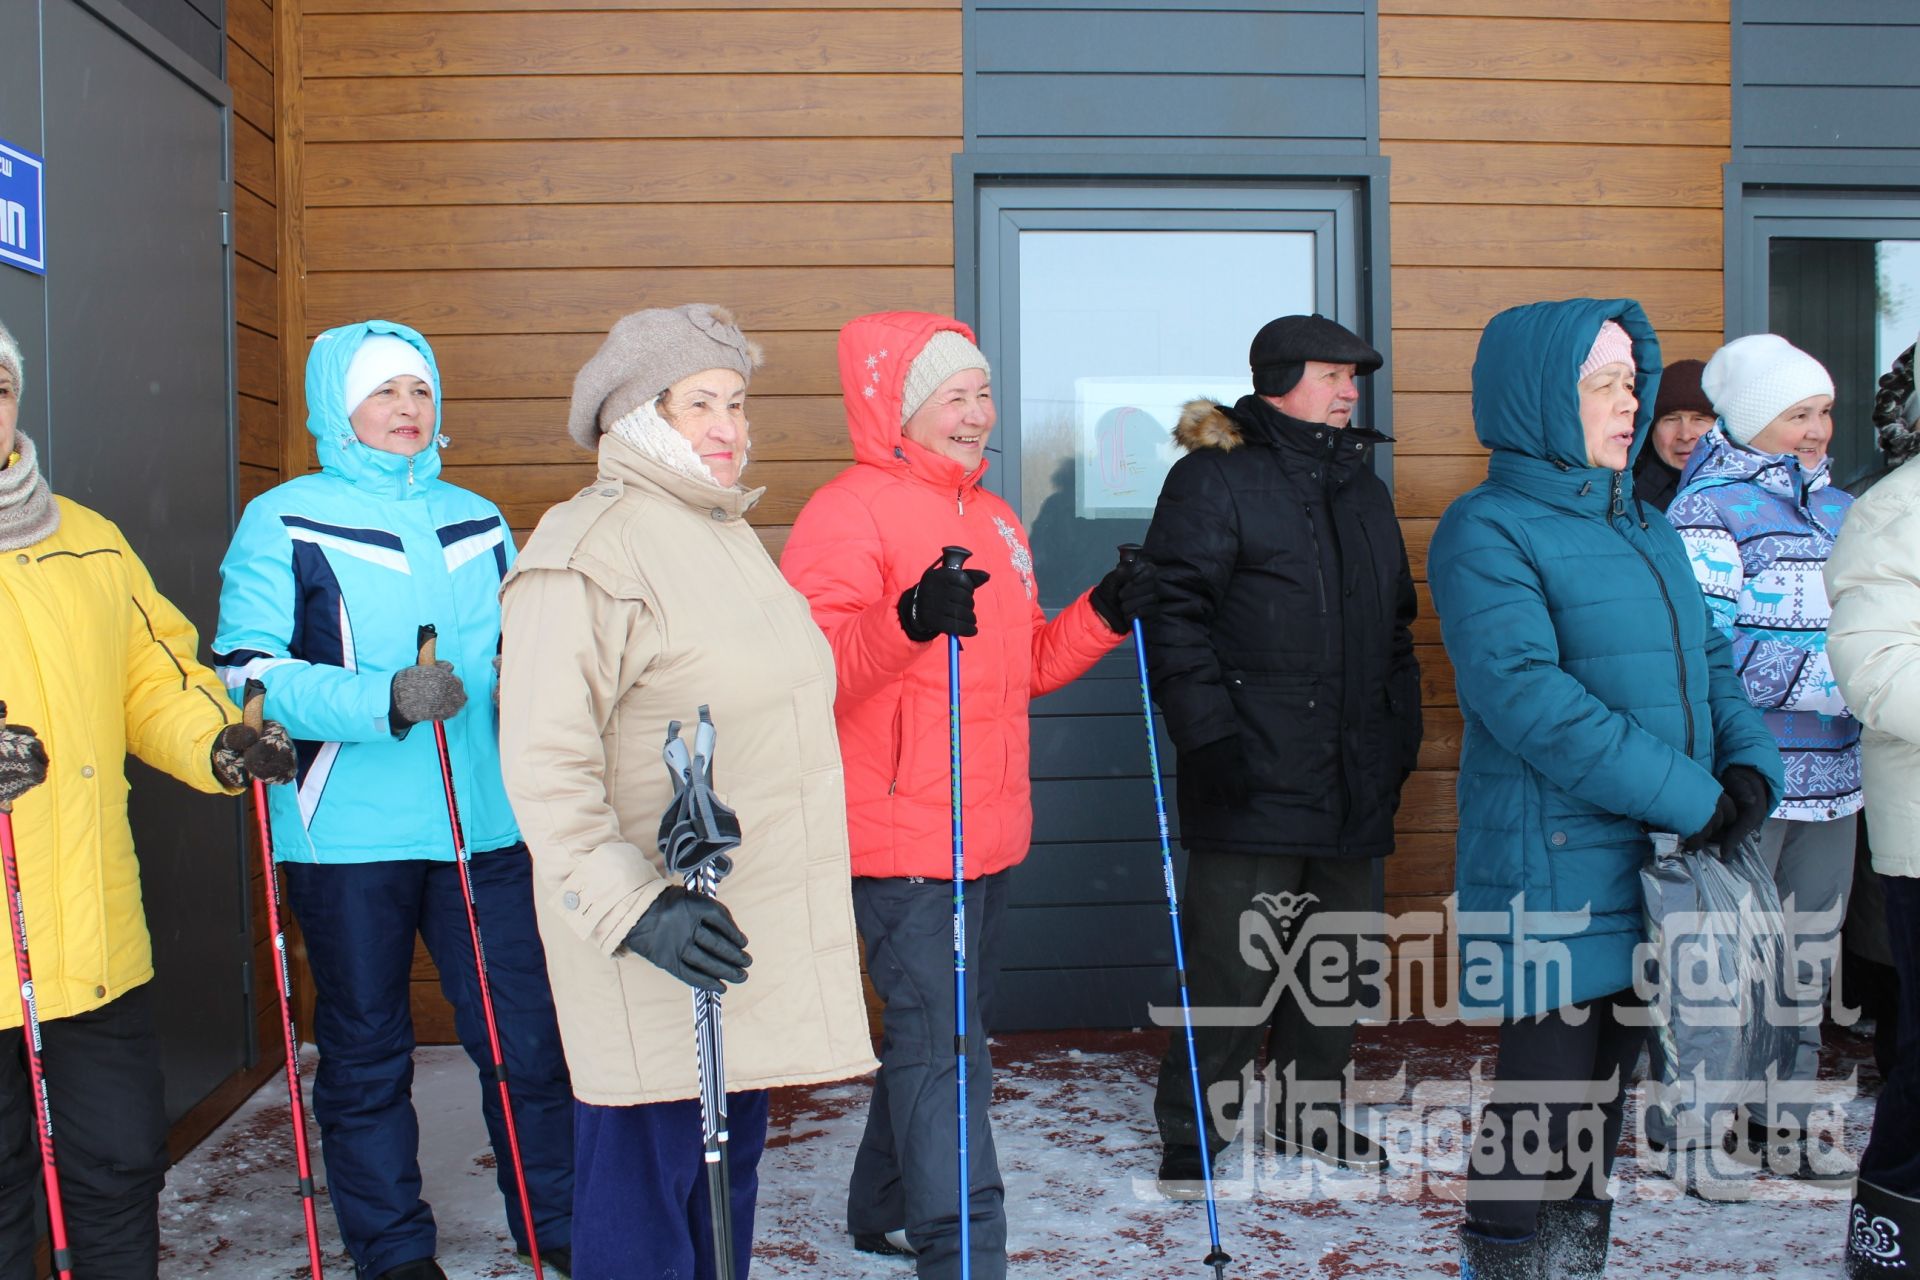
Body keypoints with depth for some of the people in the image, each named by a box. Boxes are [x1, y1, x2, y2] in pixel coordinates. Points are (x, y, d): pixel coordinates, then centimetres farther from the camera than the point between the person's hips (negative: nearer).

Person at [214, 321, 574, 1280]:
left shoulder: (476, 521, 13)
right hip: (347, 833, -3)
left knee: (526, 1037, 6)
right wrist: (386, 700, -22)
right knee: (365, 1049, 10)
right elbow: (248, 672, -10)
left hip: (485, 826, 3)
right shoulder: (283, 522, -1)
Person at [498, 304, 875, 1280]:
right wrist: (632, 906, -28)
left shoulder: (730, 535, 16)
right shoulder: (583, 549, -14)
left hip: (756, 937, 9)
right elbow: (547, 763, -21)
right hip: (659, 944, -9)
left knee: (728, 1166, 18)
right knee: (647, 1185, -1)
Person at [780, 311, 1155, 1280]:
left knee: (941, 1034, 19)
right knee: (943, 1048, -7)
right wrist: (908, 621, -38)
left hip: (987, 835, 9)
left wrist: (1103, 616, 6)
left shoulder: (992, 518, 16)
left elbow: (1024, 665, 21)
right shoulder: (849, 511, -11)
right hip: (900, 841, -9)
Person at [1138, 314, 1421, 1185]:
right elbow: (1175, 616, -11)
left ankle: (1308, 1113, 30)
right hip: (1252, 779, -7)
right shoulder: (1213, 479, -4)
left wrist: (1401, 734, 17)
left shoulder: (1363, 487, 19)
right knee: (1231, 966, -5)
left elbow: (1395, 625, 25)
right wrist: (1207, 737, -18)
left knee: (1336, 956, 14)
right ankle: (1191, 1137, 9)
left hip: (1354, 778, 8)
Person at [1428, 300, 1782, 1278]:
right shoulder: (1486, 529, -11)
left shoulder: (1641, 528, 15)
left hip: (1655, 865, 8)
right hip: (1553, 867, -8)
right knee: (1547, 1094, -1)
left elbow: (1708, 658, 17)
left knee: (1603, 1088, 18)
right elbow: (1527, 695, -22)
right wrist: (1693, 796, -20)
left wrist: (1749, 765, -4)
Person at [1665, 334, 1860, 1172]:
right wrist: (1839, 682, -21)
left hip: (1829, 778, 8)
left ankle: (1782, 1123, 27)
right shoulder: (1709, 511, -10)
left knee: (1808, 953, 14)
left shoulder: (1838, 509, 14)